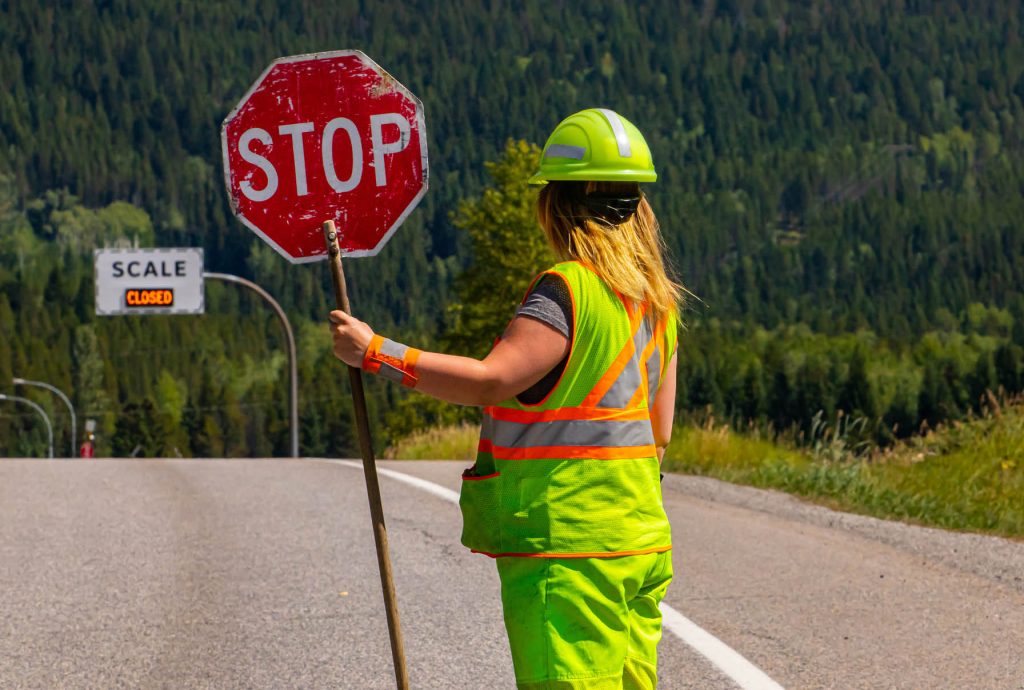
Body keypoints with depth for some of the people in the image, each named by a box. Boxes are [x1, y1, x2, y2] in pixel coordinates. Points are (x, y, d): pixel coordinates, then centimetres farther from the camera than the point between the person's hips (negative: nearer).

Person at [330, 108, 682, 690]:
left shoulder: (566, 290, -15)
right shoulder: (656, 298, 11)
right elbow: (660, 433, 14)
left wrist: (375, 351, -21)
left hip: (566, 551, -9)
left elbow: (491, 380, -25)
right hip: (641, 542, 9)